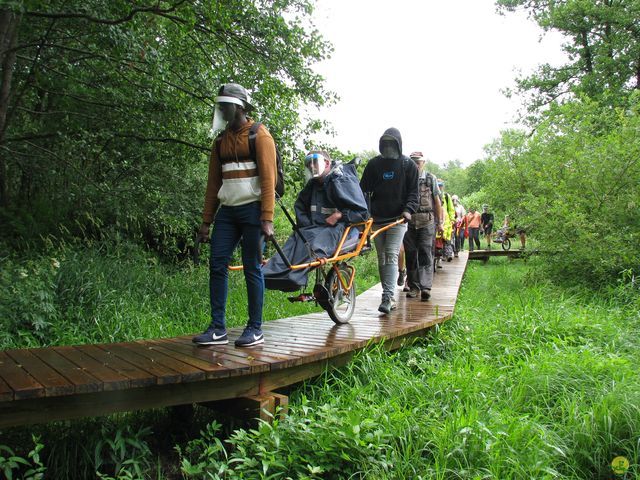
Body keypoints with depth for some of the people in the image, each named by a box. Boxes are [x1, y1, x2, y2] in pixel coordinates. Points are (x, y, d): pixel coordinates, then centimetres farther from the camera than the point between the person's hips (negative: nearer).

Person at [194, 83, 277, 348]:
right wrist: (206, 220, 13)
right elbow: (213, 182, 17)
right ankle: (218, 328, 6)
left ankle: (255, 330, 8)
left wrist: (267, 219, -18)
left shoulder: (259, 136, -2)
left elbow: (268, 178, -10)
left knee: (252, 269, -2)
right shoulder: (221, 141, 17)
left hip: (251, 209, -6)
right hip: (227, 211, 6)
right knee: (217, 265, -1)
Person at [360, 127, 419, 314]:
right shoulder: (374, 164, 10)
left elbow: (413, 192, 1)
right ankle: (389, 297, 18)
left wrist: (408, 210, -16)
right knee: (382, 258, 8)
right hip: (377, 218, 4)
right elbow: (364, 188, 9)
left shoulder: (408, 165, 5)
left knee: (391, 256, -15)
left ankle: (387, 297, -19)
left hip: (397, 218, -4)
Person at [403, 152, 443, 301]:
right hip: (409, 222, 2)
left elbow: (437, 202, 8)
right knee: (411, 255, 5)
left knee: (425, 253, -8)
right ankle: (413, 286, 14)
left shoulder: (430, 179, 8)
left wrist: (439, 222, 4)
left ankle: (425, 286, -12)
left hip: (427, 222, -2)